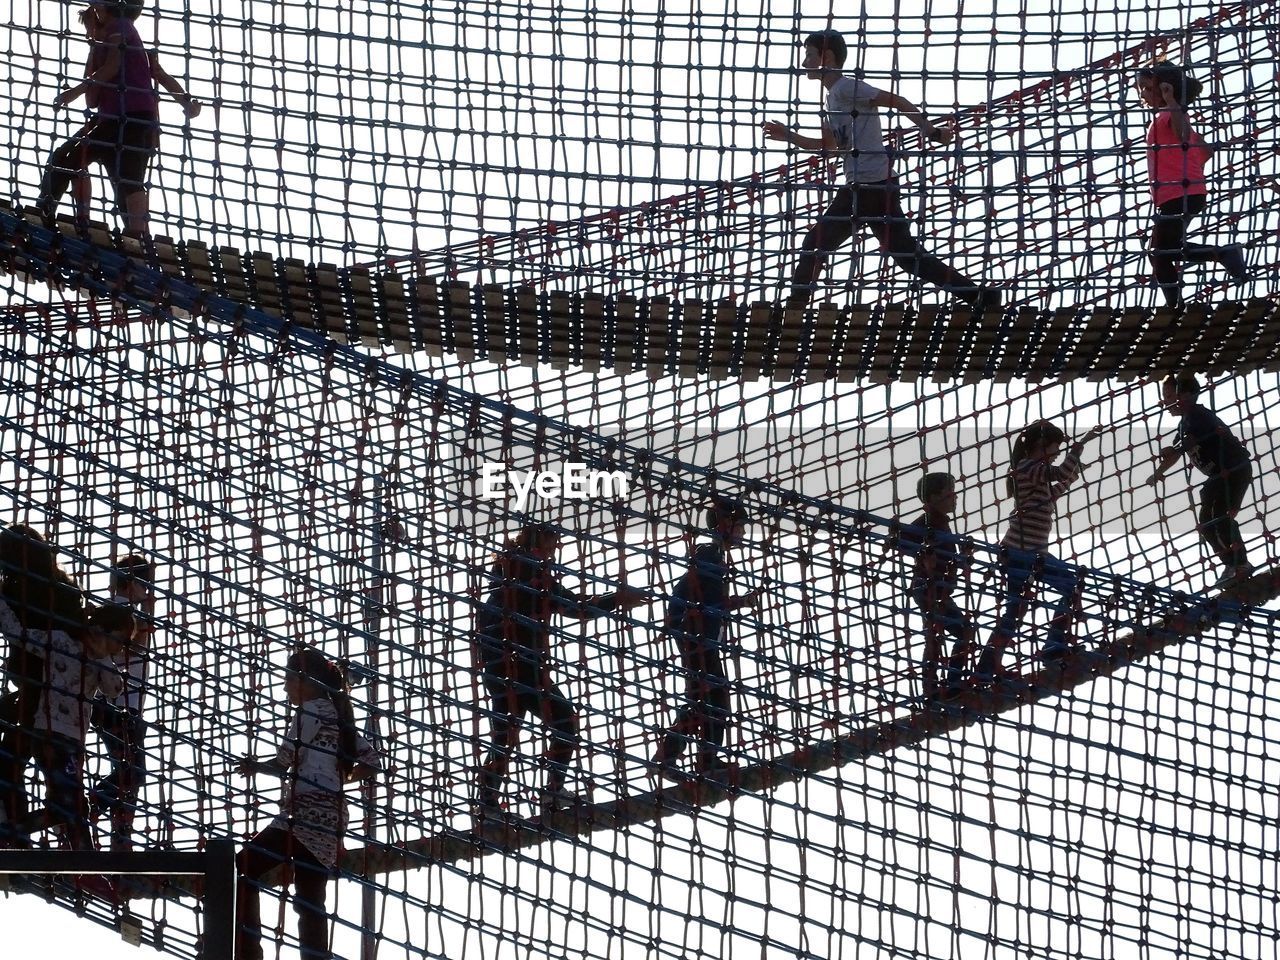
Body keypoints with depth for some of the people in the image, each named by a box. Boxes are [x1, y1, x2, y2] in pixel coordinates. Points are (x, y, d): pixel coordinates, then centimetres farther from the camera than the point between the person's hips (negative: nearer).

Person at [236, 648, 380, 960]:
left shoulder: (310, 711, -5)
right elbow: (371, 760, 19)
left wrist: (253, 766, 10)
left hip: (306, 814, -9)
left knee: (242, 871, -8)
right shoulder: (336, 715, 19)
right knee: (309, 901, 7)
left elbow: (282, 764, -8)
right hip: (328, 815, 9)